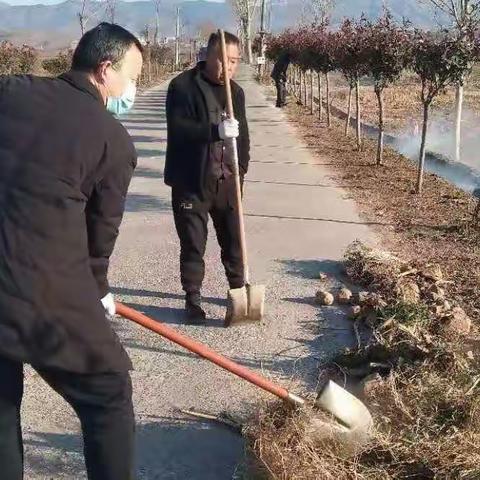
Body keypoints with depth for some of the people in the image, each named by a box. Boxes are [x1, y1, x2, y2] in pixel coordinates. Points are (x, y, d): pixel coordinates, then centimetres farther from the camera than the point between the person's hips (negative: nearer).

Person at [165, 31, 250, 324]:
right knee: (193, 244, 4)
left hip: (226, 180, 5)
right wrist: (215, 130, -36)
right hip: (191, 181, -5)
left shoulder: (236, 91, 11)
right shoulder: (183, 85, -9)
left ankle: (239, 288, 30)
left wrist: (241, 167, 7)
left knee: (234, 239, 12)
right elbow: (177, 127, -22)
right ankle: (193, 298, 18)